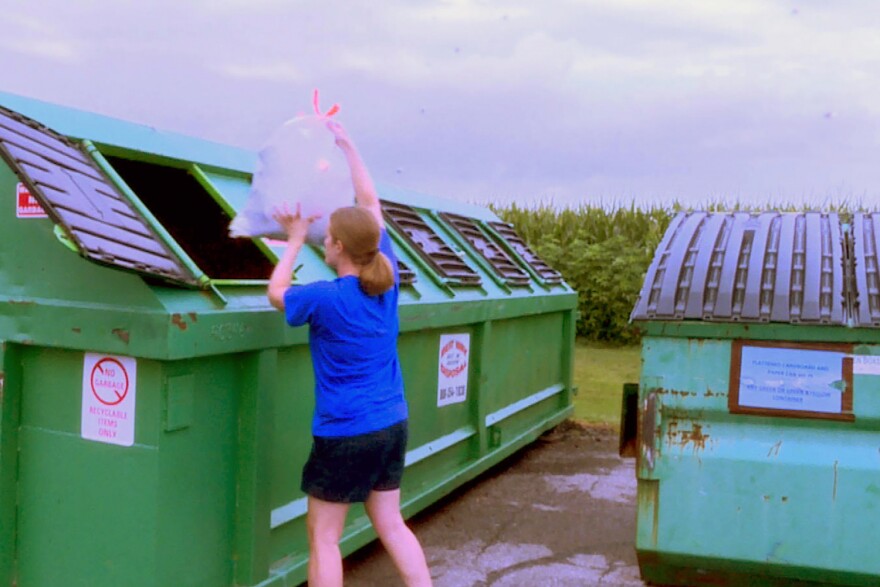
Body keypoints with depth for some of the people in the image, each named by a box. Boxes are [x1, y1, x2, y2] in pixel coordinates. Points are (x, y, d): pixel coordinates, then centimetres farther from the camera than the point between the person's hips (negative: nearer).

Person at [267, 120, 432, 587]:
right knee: (391, 524, 18)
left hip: (344, 433, -6)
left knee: (323, 536, 9)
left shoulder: (327, 299, -18)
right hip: (392, 425, 6)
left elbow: (276, 294, 4)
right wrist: (346, 144, 16)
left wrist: (296, 240, 11)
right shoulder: (387, 278, -2)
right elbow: (370, 203, 9)